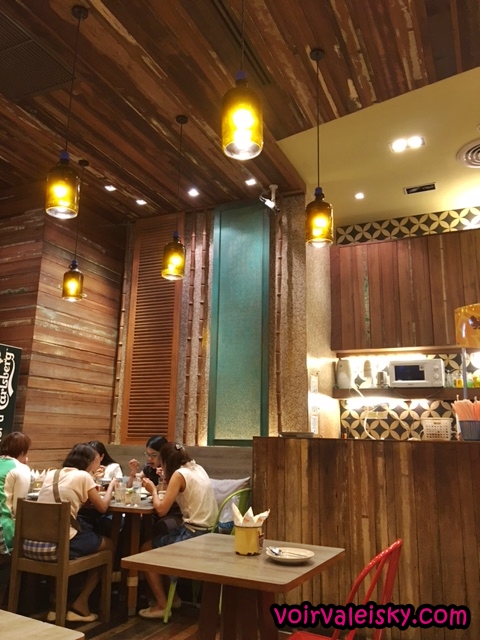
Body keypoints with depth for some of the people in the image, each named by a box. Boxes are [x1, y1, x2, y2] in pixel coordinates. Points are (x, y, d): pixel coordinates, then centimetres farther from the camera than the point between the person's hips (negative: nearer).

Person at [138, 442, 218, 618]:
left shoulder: (180, 474, -13)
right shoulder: (198, 469, 10)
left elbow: (161, 509, -14)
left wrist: (153, 490, 2)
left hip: (194, 534, -8)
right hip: (208, 530, 9)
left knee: (147, 550, 8)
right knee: (158, 540, 24)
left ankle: (162, 604, 11)